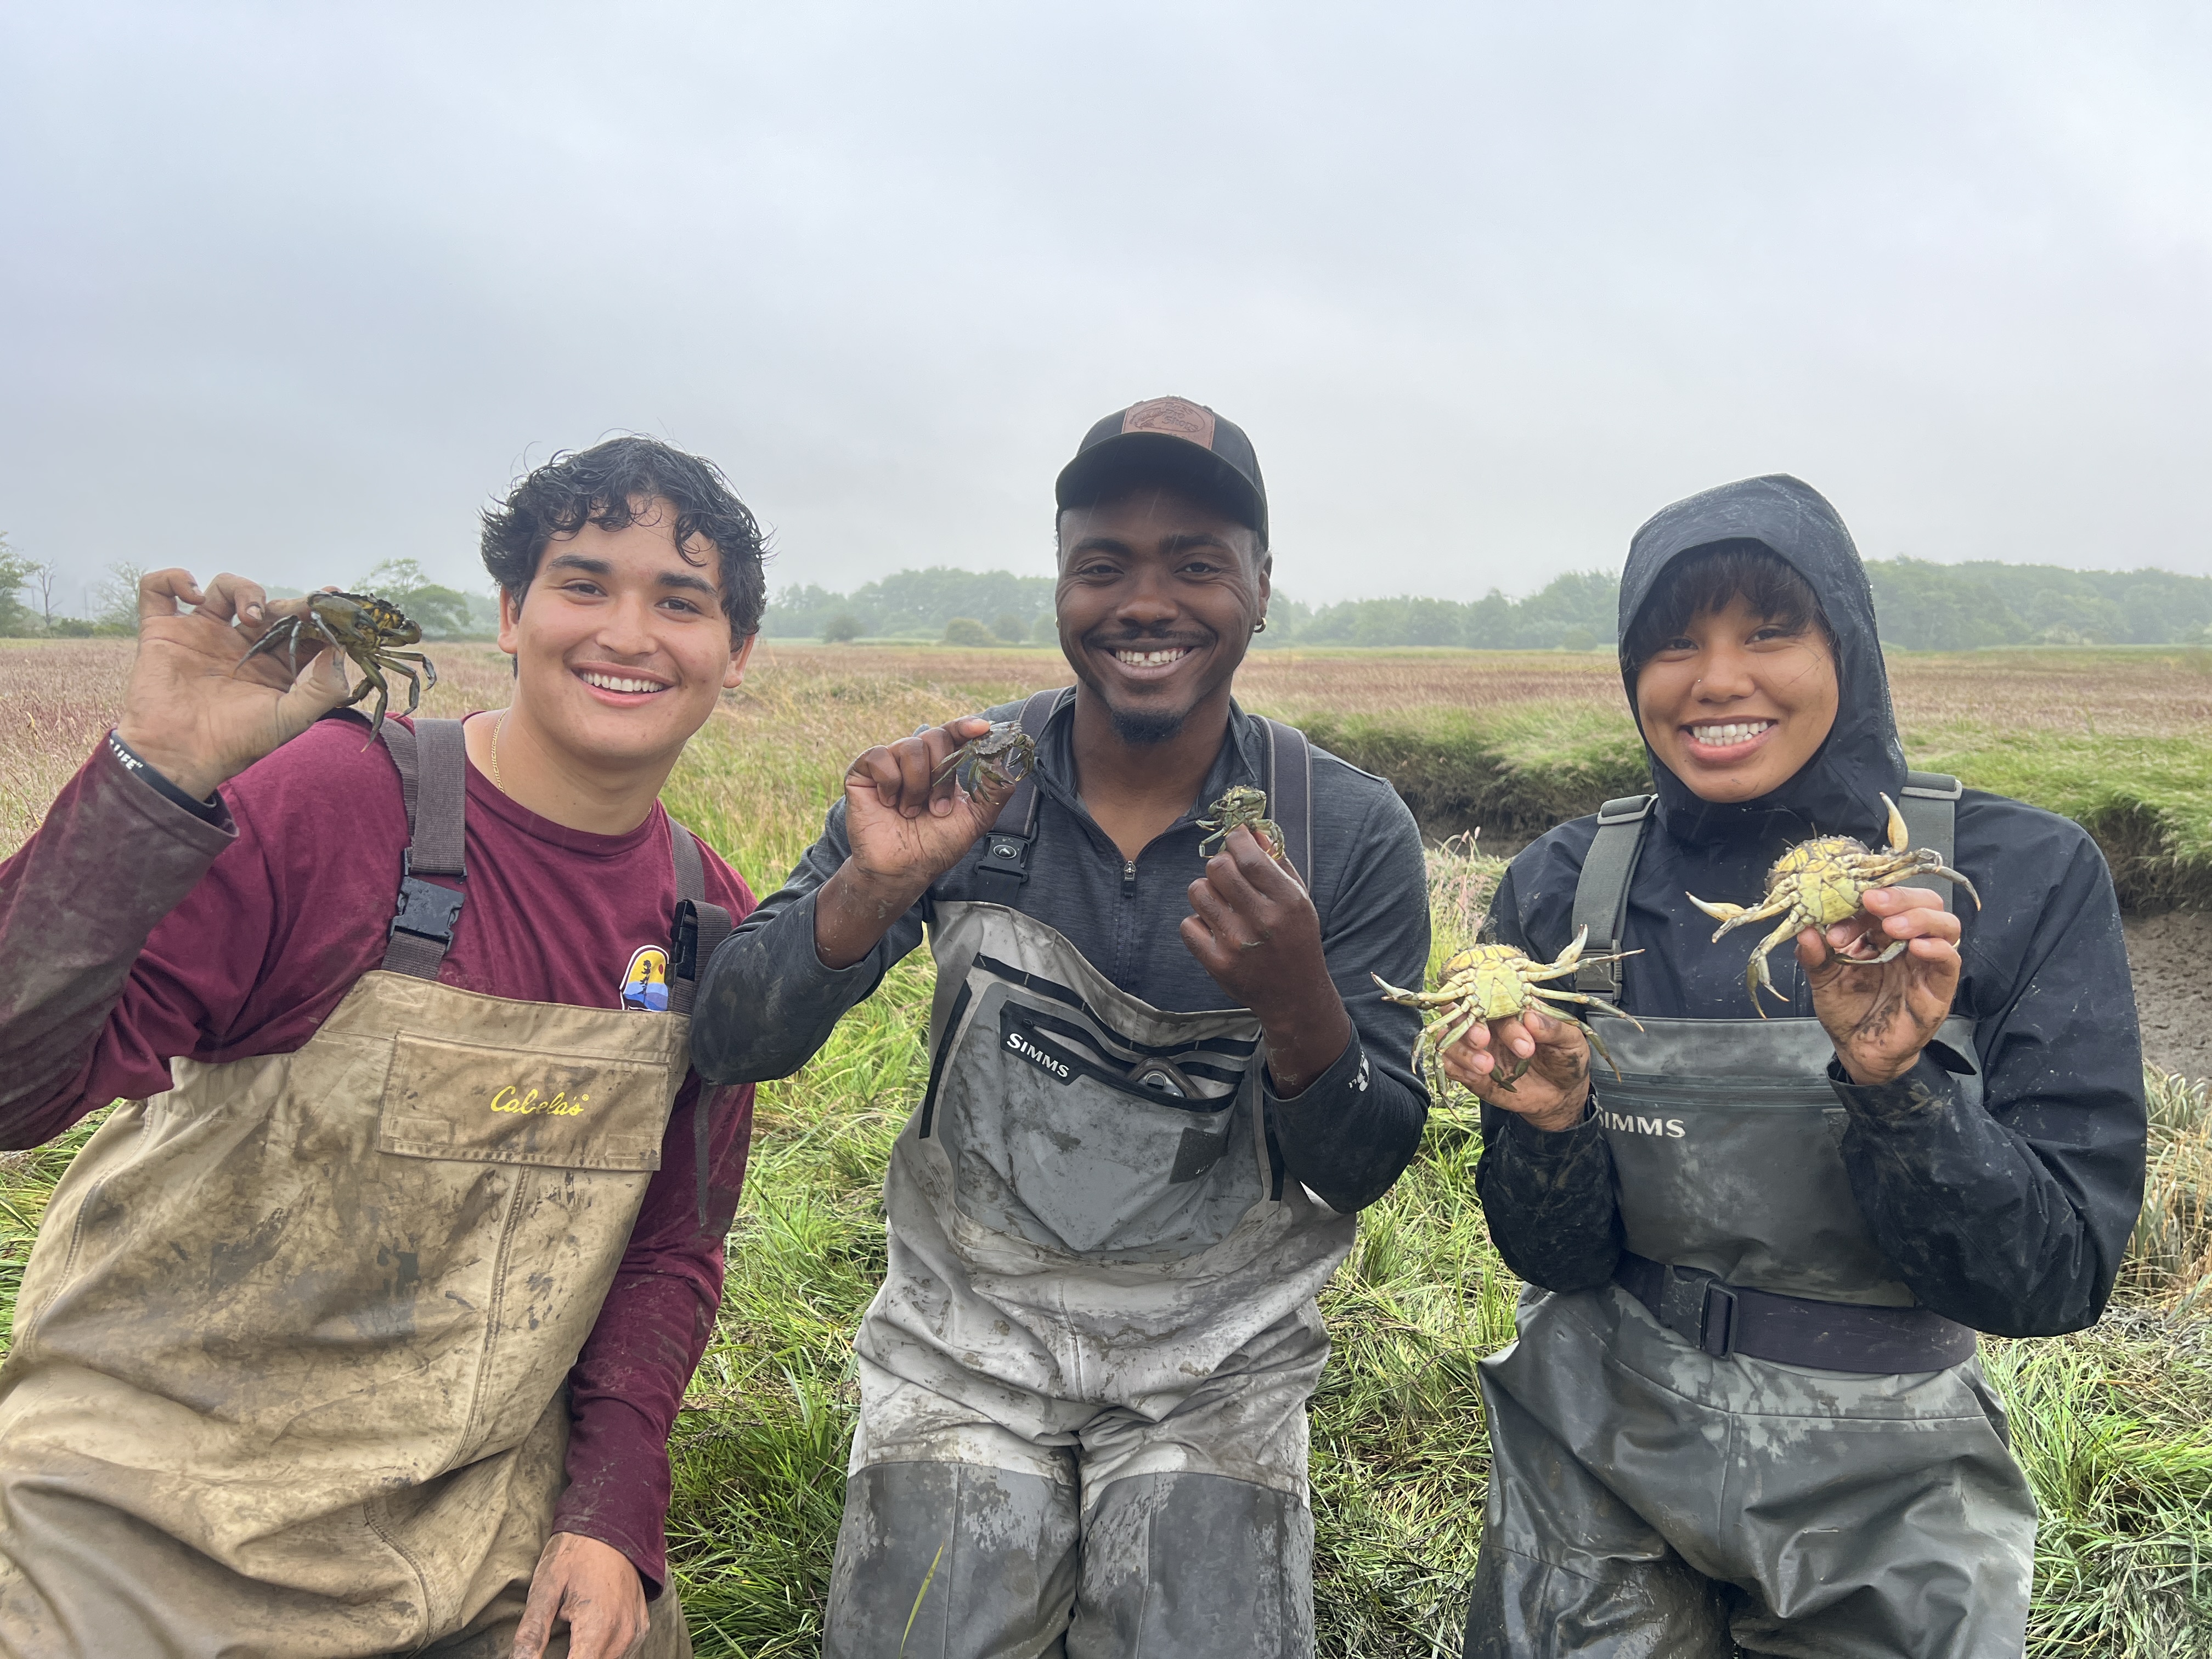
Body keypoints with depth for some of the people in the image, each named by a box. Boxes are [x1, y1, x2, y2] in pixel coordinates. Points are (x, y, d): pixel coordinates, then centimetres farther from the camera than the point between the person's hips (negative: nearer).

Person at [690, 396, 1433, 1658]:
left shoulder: (1353, 833, -11)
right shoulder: (956, 785, -10)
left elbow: (1367, 1172, -8)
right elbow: (733, 1049, -12)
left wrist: (1297, 1001, -29)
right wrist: (872, 884, -30)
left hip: (1215, 1365, 0)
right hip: (967, 1335, 1)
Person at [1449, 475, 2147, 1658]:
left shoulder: (2026, 876, -13)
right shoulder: (1563, 885, -9)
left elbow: (2058, 1281, -14)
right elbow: (1556, 1258, -5)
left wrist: (1894, 1085, -29)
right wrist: (1550, 1124, -25)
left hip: (1882, 1515, -1)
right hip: (1595, 1473, 1)